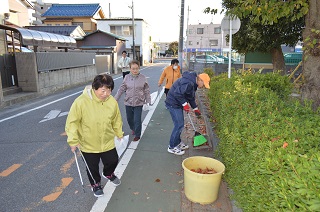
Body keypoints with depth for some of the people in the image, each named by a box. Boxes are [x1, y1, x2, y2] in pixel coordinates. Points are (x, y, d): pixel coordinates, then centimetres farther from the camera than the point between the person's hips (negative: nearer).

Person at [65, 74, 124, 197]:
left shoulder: (112, 102, -14)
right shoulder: (81, 101, -25)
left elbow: (116, 120, 2)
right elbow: (72, 122, -16)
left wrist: (119, 134, 12)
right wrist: (73, 140, -18)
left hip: (108, 142, 3)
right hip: (88, 144, -2)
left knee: (113, 161, 18)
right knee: (92, 168, 16)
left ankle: (108, 174, 54)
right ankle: (96, 184, 48)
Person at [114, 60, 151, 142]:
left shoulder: (143, 78, -6)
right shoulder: (127, 77, -2)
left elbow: (147, 91, 0)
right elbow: (121, 89, 3)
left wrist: (148, 101, -3)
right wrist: (115, 99, 3)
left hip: (139, 103, -3)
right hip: (128, 102, 3)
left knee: (137, 120, -1)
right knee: (129, 119, 17)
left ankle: (137, 135, 21)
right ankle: (133, 129, 47)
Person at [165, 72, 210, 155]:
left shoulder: (192, 83, 11)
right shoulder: (188, 83, -25)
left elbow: (191, 97, 22)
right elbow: (177, 93, -31)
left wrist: (195, 108, 24)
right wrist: (184, 104, -22)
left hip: (177, 104, 11)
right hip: (173, 104, -10)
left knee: (180, 124, 17)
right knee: (179, 125, -6)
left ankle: (177, 142, 33)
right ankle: (172, 147, 5)